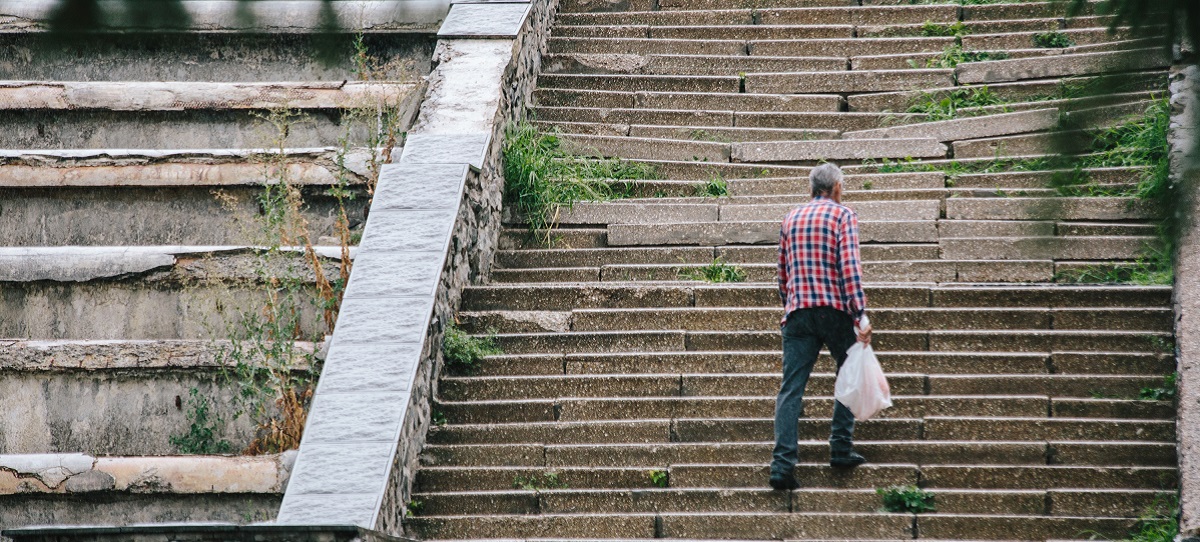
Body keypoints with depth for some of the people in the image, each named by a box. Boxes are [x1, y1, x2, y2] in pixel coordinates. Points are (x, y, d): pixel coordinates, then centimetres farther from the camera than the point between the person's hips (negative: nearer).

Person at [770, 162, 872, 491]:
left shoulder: (792, 218, 18)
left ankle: (783, 462, -14)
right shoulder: (843, 215, 1)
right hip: (835, 310, -4)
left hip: (797, 313, 4)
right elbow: (850, 266, -12)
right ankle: (841, 448, 12)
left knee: (791, 387, -2)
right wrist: (861, 314, -17)